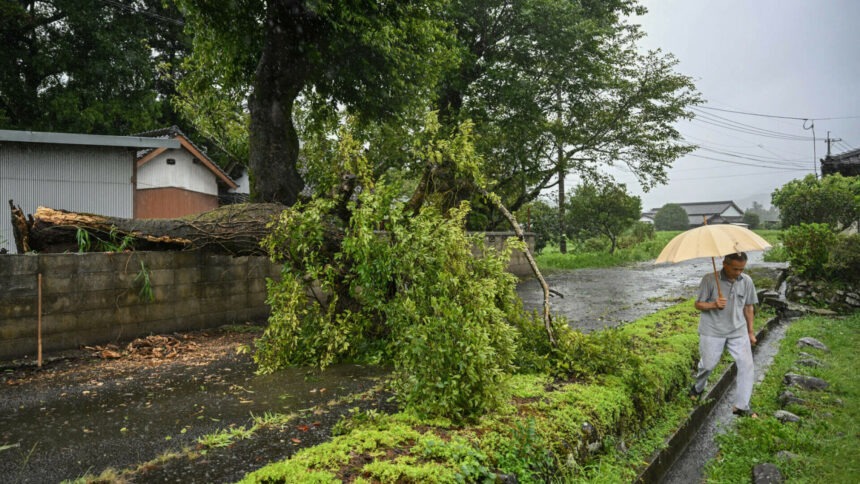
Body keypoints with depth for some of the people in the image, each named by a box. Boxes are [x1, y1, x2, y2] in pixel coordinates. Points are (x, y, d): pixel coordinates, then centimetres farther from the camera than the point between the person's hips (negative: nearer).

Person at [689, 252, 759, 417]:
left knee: (747, 365, -4)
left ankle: (741, 406, 9)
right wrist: (714, 305, -27)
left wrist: (751, 331, 13)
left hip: (738, 331, 3)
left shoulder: (747, 281, -2)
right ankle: (698, 387, 40)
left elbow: (748, 307, 9)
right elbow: (698, 304, -6)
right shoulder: (709, 279, -14)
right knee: (707, 365, 8)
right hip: (712, 331, -3)